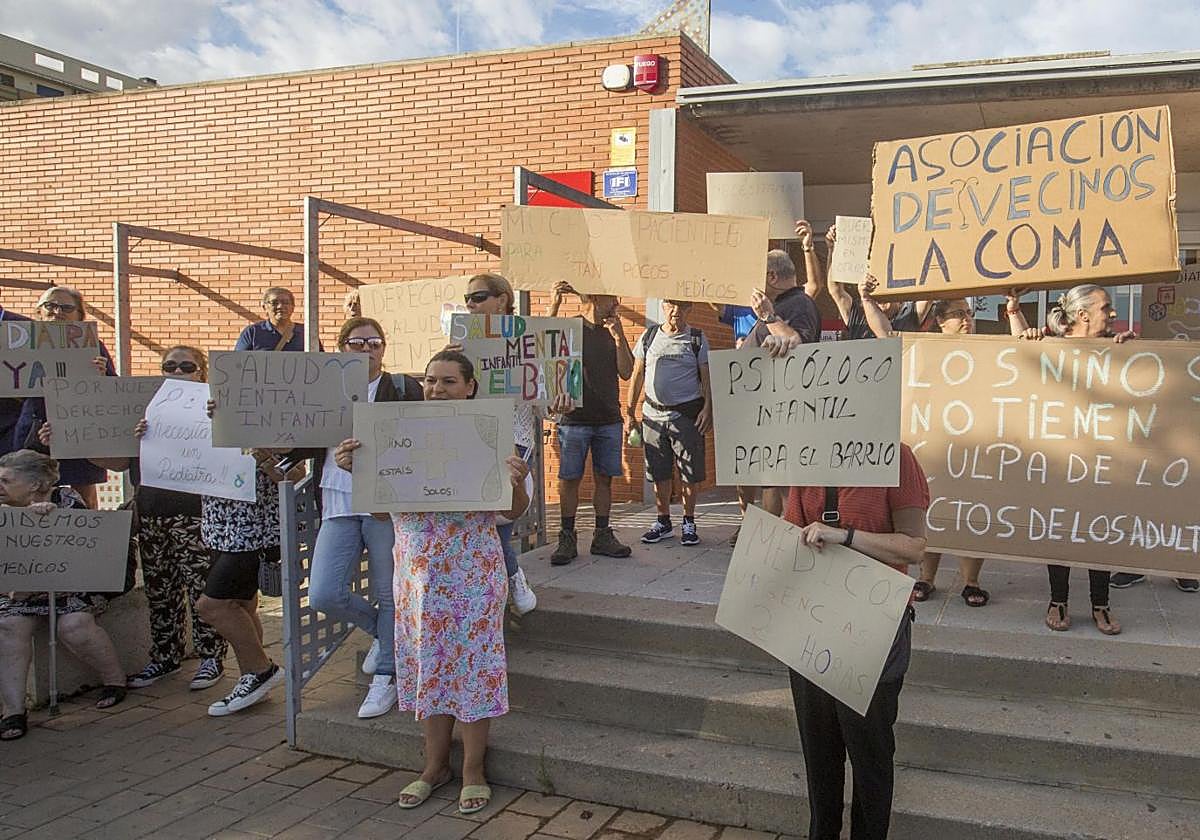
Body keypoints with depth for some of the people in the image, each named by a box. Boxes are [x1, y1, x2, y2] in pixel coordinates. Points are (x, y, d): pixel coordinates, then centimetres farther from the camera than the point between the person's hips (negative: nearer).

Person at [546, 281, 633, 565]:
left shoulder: (615, 332, 11)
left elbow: (626, 373, 3)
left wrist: (618, 336, -8)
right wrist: (555, 303, -26)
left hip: (609, 419, 4)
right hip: (574, 417, -4)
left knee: (604, 478, 7)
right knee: (570, 478, -1)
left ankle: (602, 536, 17)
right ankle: (567, 539, 7)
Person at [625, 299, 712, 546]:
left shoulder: (697, 339, 3)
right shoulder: (649, 336, 9)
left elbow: (706, 378, 2)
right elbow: (637, 375, 12)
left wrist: (708, 408, -11)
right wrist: (630, 412, 8)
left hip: (687, 414, -2)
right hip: (653, 414, 2)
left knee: (690, 474, 1)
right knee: (659, 473, 8)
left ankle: (689, 523, 15)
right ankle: (663, 523, 21)